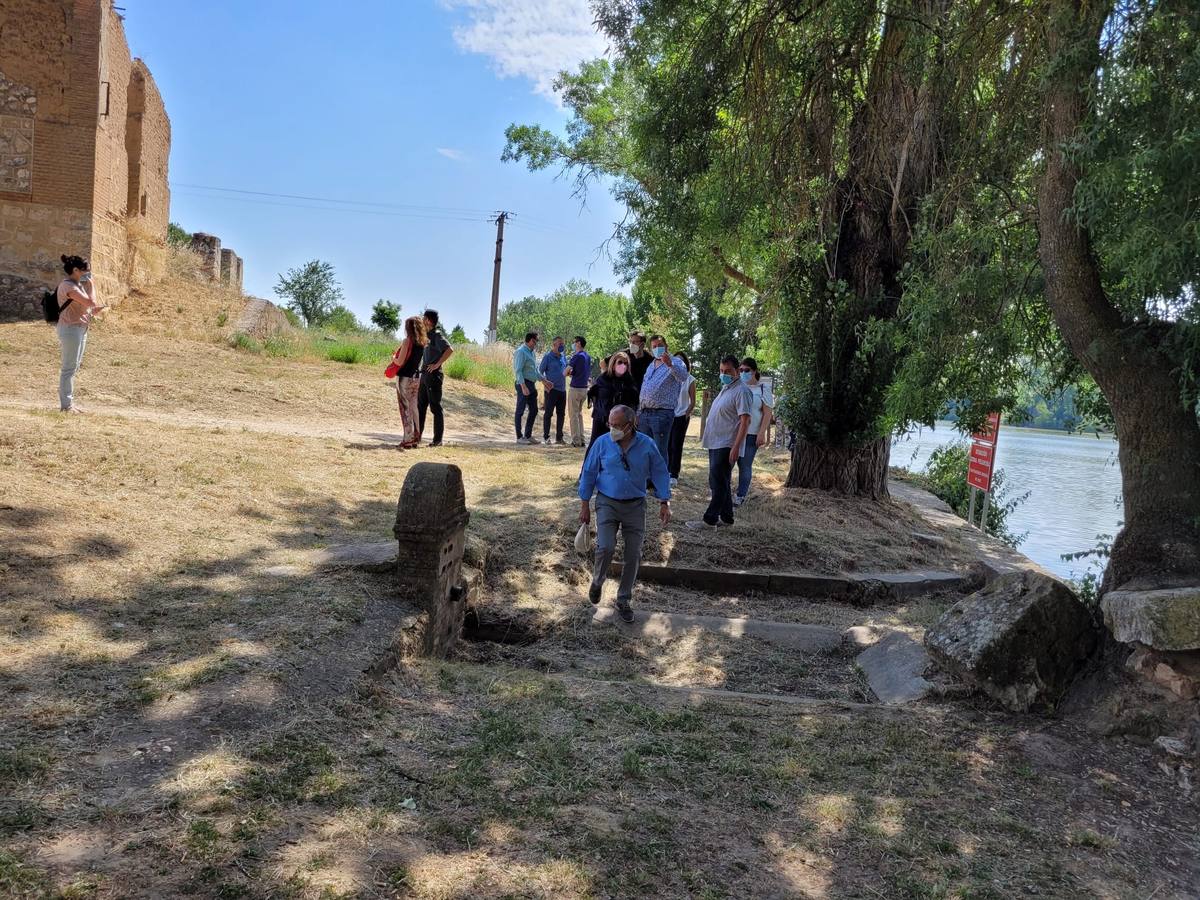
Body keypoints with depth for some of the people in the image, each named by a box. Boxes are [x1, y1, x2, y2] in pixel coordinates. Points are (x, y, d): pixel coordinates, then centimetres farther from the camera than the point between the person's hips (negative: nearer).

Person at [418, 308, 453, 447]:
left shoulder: (437, 335, -12)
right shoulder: (427, 336, 15)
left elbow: (450, 350, -27)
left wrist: (437, 364, -22)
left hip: (434, 376, -9)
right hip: (425, 375, 9)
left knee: (436, 407, -4)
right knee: (420, 406, 12)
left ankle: (438, 439, 1)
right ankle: (417, 436, 19)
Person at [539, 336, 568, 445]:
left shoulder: (563, 358, 14)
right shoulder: (548, 357, -4)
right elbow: (539, 371, -5)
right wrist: (546, 382, -17)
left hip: (562, 389, 6)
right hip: (552, 389, -6)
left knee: (561, 414, 9)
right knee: (548, 413, -2)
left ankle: (559, 437, 16)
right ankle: (546, 437, 3)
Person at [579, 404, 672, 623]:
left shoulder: (647, 445, -5)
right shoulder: (602, 443, -6)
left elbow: (660, 473, 3)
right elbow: (589, 474, 2)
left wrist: (664, 503, -2)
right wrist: (585, 506, 2)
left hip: (635, 506, 1)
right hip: (607, 503, -1)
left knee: (633, 555, 1)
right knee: (606, 547, -19)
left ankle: (624, 601, 17)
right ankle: (597, 581, 13)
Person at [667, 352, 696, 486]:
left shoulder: (690, 380, 1)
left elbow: (693, 402, 2)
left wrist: (686, 415, -9)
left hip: (681, 416, -2)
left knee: (676, 445, -3)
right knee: (667, 445, 0)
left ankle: (674, 476, 0)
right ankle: (667, 472, 11)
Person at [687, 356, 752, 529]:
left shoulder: (741, 391, -13)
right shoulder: (726, 388, 17)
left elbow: (745, 421, -19)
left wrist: (736, 447, -25)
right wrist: (707, 437, 21)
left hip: (727, 445, -10)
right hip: (715, 443, 10)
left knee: (718, 483, -8)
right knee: (718, 482, 14)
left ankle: (710, 520, -6)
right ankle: (726, 517, 22)